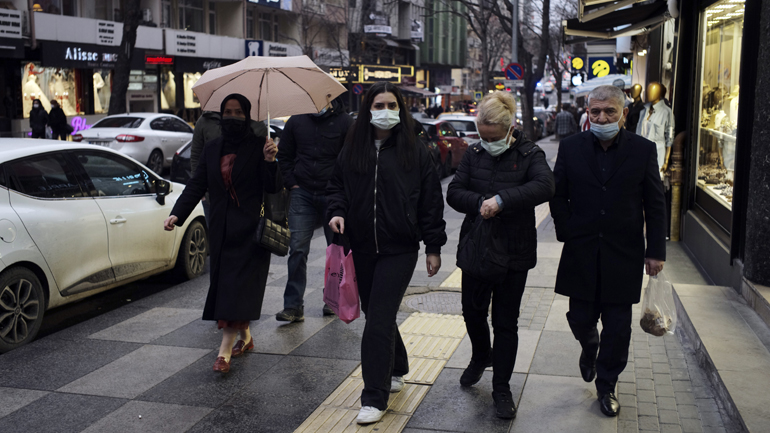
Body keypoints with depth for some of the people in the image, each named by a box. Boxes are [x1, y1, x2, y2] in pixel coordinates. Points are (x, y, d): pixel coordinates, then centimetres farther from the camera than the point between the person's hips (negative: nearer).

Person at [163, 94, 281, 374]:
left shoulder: (258, 146, -3)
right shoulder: (213, 149, 12)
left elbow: (273, 188, -8)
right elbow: (197, 185, 7)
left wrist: (270, 162, -26)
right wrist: (177, 213, -5)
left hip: (250, 228, -5)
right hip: (221, 229, 6)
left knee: (237, 287, -9)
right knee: (225, 284, 9)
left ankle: (224, 351, -12)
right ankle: (245, 337, 27)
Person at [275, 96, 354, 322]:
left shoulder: (345, 122, -3)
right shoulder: (296, 121, 7)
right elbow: (284, 155, 16)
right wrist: (292, 183, 5)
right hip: (303, 194, 1)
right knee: (297, 249, -6)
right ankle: (293, 306, -3)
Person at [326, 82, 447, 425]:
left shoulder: (415, 153, -4)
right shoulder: (352, 151, 5)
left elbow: (431, 202, -1)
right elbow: (336, 186, 15)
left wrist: (433, 247, -1)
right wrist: (337, 212, -6)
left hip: (399, 250, -4)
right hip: (363, 248, 4)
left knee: (379, 320, -8)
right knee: (377, 315, 16)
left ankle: (375, 398, -1)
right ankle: (396, 371, 40)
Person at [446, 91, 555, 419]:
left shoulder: (529, 154, -8)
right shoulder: (474, 154, 3)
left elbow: (545, 186, -27)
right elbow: (454, 193, -3)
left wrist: (501, 199, -34)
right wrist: (480, 203, -22)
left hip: (514, 252, -3)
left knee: (505, 322, 4)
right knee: (472, 311, 15)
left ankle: (501, 388, 18)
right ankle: (481, 356, 46)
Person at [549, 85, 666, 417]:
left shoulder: (643, 150, -3)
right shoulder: (570, 148, 0)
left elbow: (655, 205, 1)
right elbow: (557, 196, 6)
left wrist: (656, 250, 0)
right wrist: (568, 232, -2)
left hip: (624, 253, -1)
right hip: (582, 253, 1)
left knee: (618, 327, 5)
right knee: (580, 318, 10)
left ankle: (606, 386, 25)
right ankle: (589, 349, 45)